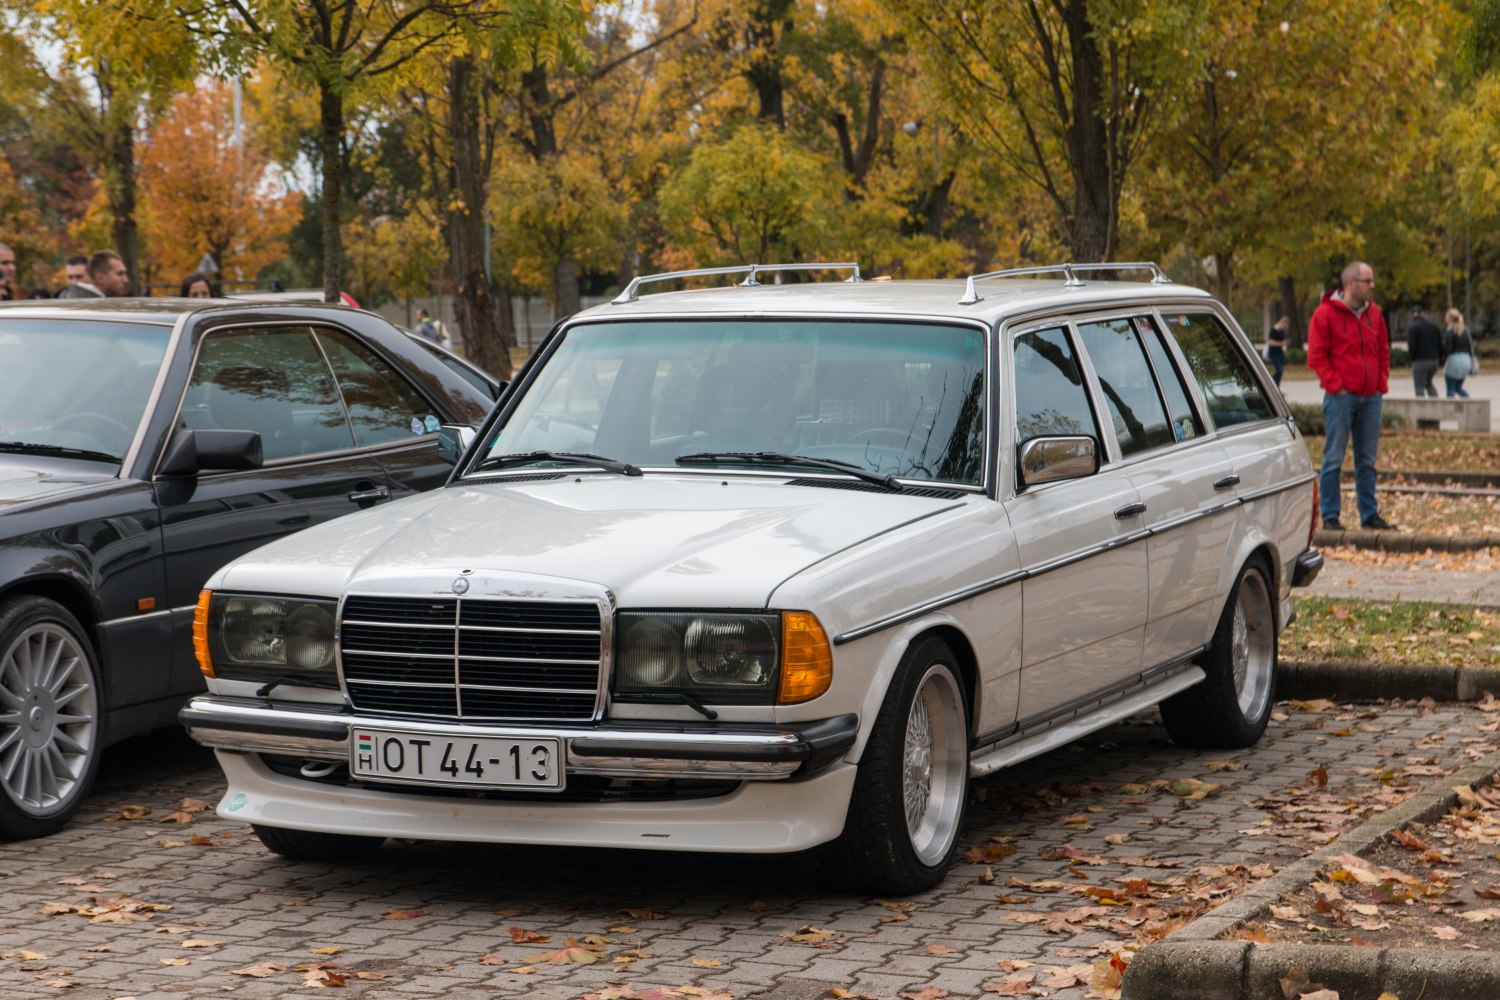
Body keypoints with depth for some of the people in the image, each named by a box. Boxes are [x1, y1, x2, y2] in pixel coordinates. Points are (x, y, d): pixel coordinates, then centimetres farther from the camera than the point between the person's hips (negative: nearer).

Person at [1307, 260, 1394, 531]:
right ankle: (1329, 516, 2)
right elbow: (1316, 356, -8)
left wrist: (1382, 383, 7)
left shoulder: (1374, 313, 11)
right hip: (1341, 397, -6)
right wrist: (1335, 386, -13)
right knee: (1334, 458, -3)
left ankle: (1369, 514, 16)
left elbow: (1383, 351, 18)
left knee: (1367, 460, 10)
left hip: (1370, 397, 6)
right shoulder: (1326, 314, -7)